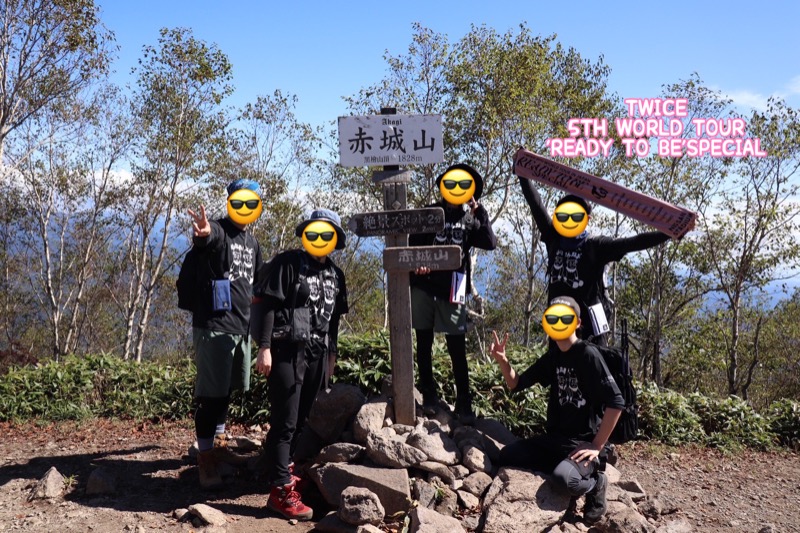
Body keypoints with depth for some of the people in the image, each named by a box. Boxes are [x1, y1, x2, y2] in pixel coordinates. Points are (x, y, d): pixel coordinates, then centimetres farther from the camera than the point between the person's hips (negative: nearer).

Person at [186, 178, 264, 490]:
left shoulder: (252, 243, 14)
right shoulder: (218, 232, -9)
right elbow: (209, 238, -36)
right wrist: (204, 234, -59)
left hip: (241, 327, 8)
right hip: (214, 326, -8)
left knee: (227, 391, 19)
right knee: (212, 394, -7)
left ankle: (216, 442, 36)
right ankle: (206, 461, 1)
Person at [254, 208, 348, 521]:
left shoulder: (335, 275, 15)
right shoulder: (287, 263, -3)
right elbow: (269, 306, -9)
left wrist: (331, 355, 21)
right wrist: (265, 347, -16)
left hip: (317, 354, 6)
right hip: (287, 351, -6)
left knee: (300, 420, 14)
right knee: (284, 422, -7)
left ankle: (283, 468, 32)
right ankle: (281, 490, -4)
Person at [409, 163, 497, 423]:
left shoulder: (471, 218, 8)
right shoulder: (429, 212, 6)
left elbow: (490, 244, -8)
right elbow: (413, 244, 5)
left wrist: (479, 212, -13)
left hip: (452, 290, -1)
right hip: (423, 286, 1)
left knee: (457, 349, -3)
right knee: (424, 344, 9)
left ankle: (463, 402, 2)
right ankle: (428, 393, 22)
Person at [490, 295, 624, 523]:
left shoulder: (588, 355, -14)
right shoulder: (551, 358, 7)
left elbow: (616, 403, -18)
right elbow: (516, 384, 13)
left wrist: (597, 446, -17)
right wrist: (502, 360, -7)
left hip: (584, 442, -7)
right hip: (553, 439, 7)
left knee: (564, 477, -34)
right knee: (506, 457, -8)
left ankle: (594, 484, 1)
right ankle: (566, 485, 5)